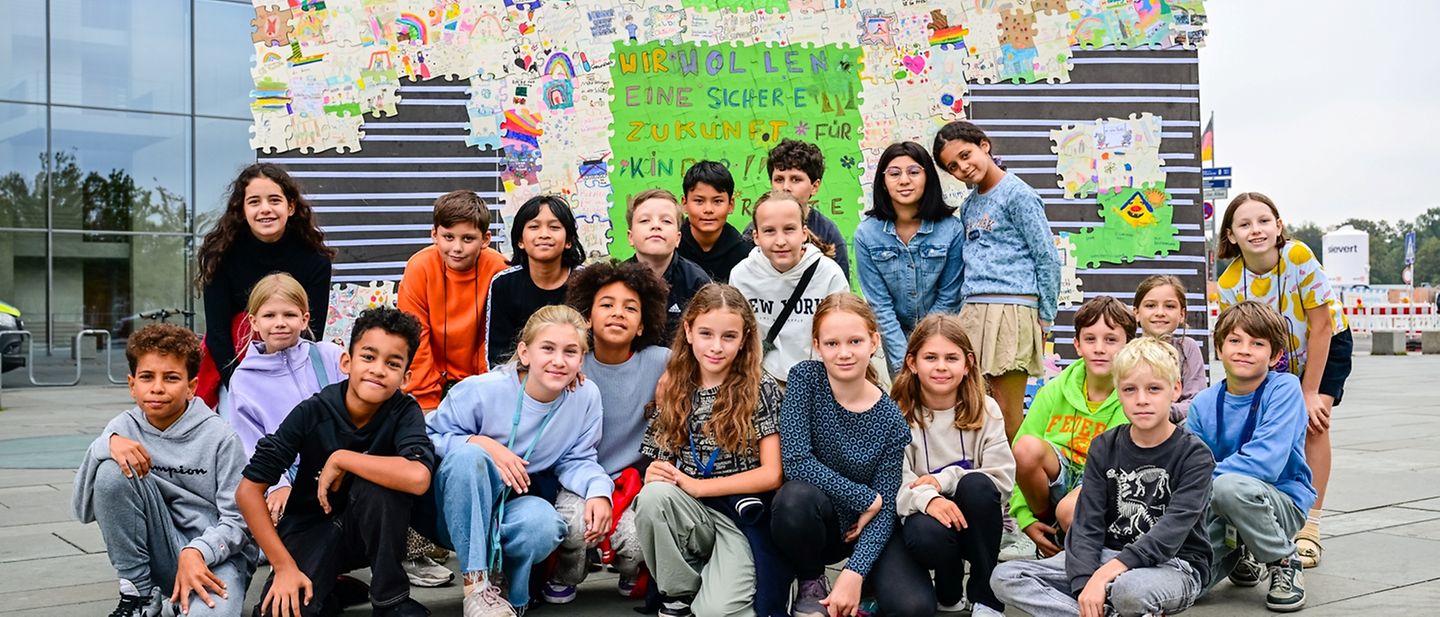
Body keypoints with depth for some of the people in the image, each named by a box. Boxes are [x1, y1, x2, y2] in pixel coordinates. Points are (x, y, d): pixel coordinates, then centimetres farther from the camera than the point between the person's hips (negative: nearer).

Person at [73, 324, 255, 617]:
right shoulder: (125, 428, 0)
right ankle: (138, 591, -6)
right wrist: (105, 444, -21)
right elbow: (84, 509, -7)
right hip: (157, 555, 5)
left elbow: (237, 519, -7)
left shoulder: (220, 437, -9)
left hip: (215, 553, -4)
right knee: (112, 470, -19)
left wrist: (196, 553, -25)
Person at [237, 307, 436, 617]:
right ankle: (334, 589, 8)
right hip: (311, 528, 0)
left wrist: (340, 458, -29)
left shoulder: (405, 412, -19)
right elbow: (248, 490, -16)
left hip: (370, 531, 0)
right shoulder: (312, 413, -18)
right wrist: (284, 566, -20)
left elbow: (418, 478, -39)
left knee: (377, 483, -32)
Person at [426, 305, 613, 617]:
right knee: (468, 455, -34)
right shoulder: (480, 390, -19)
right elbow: (430, 440, -10)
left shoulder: (587, 396, -10)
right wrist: (481, 443, -28)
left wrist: (598, 490, -21)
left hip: (516, 508, 1)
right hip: (459, 509, -1)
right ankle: (477, 581, -26)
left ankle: (500, 588, -3)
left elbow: (575, 460, 0)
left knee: (543, 521, -35)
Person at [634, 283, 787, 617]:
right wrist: (655, 475, -16)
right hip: (690, 515, 4)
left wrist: (695, 485, -15)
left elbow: (772, 474, -11)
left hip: (743, 516, -4)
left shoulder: (761, 389, -5)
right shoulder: (672, 390, 6)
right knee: (653, 495, -30)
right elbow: (659, 464, 9)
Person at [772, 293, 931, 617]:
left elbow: (885, 509, -14)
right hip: (812, 523, 0)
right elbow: (796, 462, -23)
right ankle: (811, 584, -5)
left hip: (863, 528, 0)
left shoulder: (891, 420, -13)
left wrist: (855, 573, -27)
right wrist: (867, 498, -20)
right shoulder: (805, 378, -15)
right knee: (796, 495, -35)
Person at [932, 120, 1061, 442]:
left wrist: (1045, 318, -4)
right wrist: (965, 312, 16)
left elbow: (1048, 259, -4)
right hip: (973, 310, 7)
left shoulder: (1017, 194, -3)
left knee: (1008, 412, -3)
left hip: (1011, 309, -7)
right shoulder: (969, 204, 18)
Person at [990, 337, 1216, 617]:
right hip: (1109, 556, 6)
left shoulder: (1194, 454, -7)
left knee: (1130, 588, -43)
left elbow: (1171, 530, -19)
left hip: (1173, 565, -6)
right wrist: (1086, 584, -21)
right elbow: (1087, 522, -3)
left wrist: (1106, 573, -29)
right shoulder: (1104, 448, 6)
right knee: (1005, 577, -12)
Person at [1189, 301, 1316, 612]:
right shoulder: (1203, 403, 0)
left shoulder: (1285, 388, -13)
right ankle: (1240, 556, 19)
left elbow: (1266, 462, -24)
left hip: (1284, 502, -4)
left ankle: (1285, 562, -8)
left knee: (1228, 485, -37)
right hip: (1220, 509, 4)